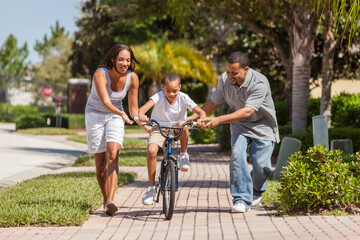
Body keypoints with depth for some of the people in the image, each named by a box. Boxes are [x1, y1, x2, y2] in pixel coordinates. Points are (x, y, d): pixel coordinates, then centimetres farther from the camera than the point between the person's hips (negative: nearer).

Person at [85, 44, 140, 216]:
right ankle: (105, 198, 22)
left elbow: (133, 108, -5)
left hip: (115, 116, 2)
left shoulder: (132, 78, -13)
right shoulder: (100, 74, -25)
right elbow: (106, 102, -36)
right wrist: (121, 114, -53)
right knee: (100, 162, 1)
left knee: (113, 155, -19)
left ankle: (109, 202, -28)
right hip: (95, 115, -2)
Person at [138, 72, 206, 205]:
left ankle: (184, 155, -11)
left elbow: (200, 111, -16)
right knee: (151, 150, -28)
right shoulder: (159, 96, -16)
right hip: (158, 129, 0)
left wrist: (201, 118, -40)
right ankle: (151, 187, -14)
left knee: (182, 124, -36)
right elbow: (144, 107, -31)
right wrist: (141, 115, -55)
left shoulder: (183, 98, -11)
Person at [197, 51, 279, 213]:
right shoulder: (225, 80, -10)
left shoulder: (259, 83, -28)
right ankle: (242, 199, -15)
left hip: (262, 126, -3)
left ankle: (256, 192, 22)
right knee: (237, 156, -21)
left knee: (261, 165, -11)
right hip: (239, 126, 3)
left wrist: (219, 120, -44)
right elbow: (213, 102, 6)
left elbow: (247, 111, -37)